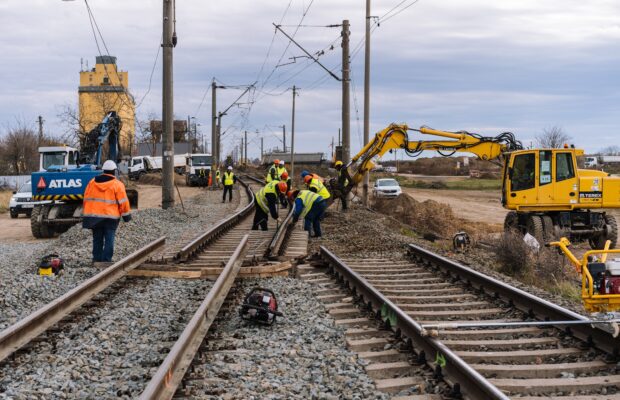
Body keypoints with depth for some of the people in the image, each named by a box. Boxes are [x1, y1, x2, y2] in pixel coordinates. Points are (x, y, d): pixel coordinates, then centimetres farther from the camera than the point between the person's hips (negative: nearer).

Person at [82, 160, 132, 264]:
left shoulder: (92, 182, 8)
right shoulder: (117, 185, -6)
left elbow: (86, 199, 13)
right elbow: (123, 202, -6)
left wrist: (87, 214, 21)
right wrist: (127, 215, 4)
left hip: (94, 216, 4)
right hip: (110, 217, -4)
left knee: (97, 239, 12)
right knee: (109, 239, 0)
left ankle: (97, 258, 15)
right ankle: (106, 259, -3)